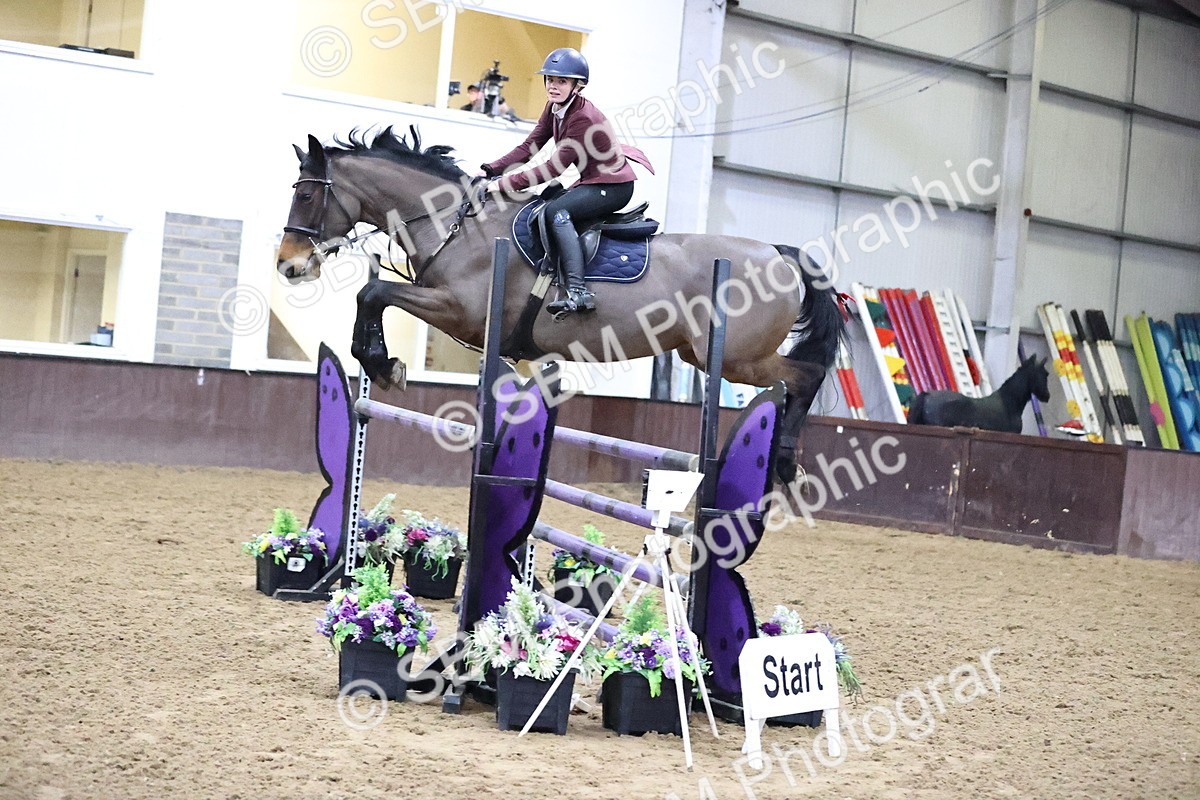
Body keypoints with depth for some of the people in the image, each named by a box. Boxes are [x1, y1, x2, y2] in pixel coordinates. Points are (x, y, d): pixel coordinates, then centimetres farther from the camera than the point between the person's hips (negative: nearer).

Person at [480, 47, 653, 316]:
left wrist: (506, 183, -28)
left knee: (556, 211, -27)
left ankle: (578, 291, -35)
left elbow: (555, 167, -27)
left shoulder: (583, 118, -25)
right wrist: (491, 170, -11)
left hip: (614, 186, -10)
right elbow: (529, 147, 2)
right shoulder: (554, 107, 2)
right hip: (591, 182, 10)